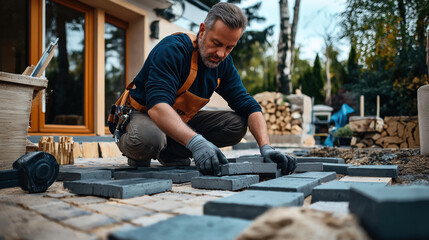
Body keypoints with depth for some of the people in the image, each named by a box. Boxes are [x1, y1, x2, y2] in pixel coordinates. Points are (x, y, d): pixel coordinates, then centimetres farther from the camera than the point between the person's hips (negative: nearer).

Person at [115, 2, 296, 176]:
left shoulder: (224, 64, -6)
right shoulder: (172, 49, -27)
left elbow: (249, 106, -7)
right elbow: (157, 105, -41)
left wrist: (266, 147, -25)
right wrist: (195, 142, -56)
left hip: (181, 120, 6)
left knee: (237, 123, -10)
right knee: (147, 138, -41)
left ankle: (172, 152, -5)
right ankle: (138, 157, -4)